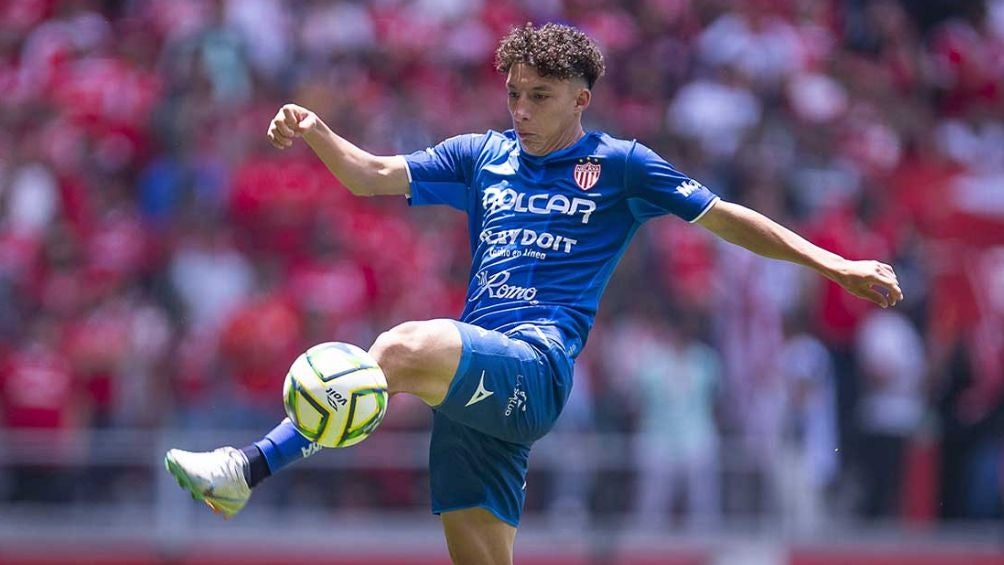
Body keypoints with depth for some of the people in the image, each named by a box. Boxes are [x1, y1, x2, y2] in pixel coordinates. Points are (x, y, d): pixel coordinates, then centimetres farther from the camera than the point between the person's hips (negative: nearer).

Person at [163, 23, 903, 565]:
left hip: (534, 371, -6)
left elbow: (725, 219, 12)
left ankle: (250, 469, -36)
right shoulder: (481, 157, 20)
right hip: (476, 378, 6)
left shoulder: (618, 166, 9)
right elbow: (374, 176, 16)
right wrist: (314, 132, -4)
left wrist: (834, 265, 6)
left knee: (406, 348, -33)